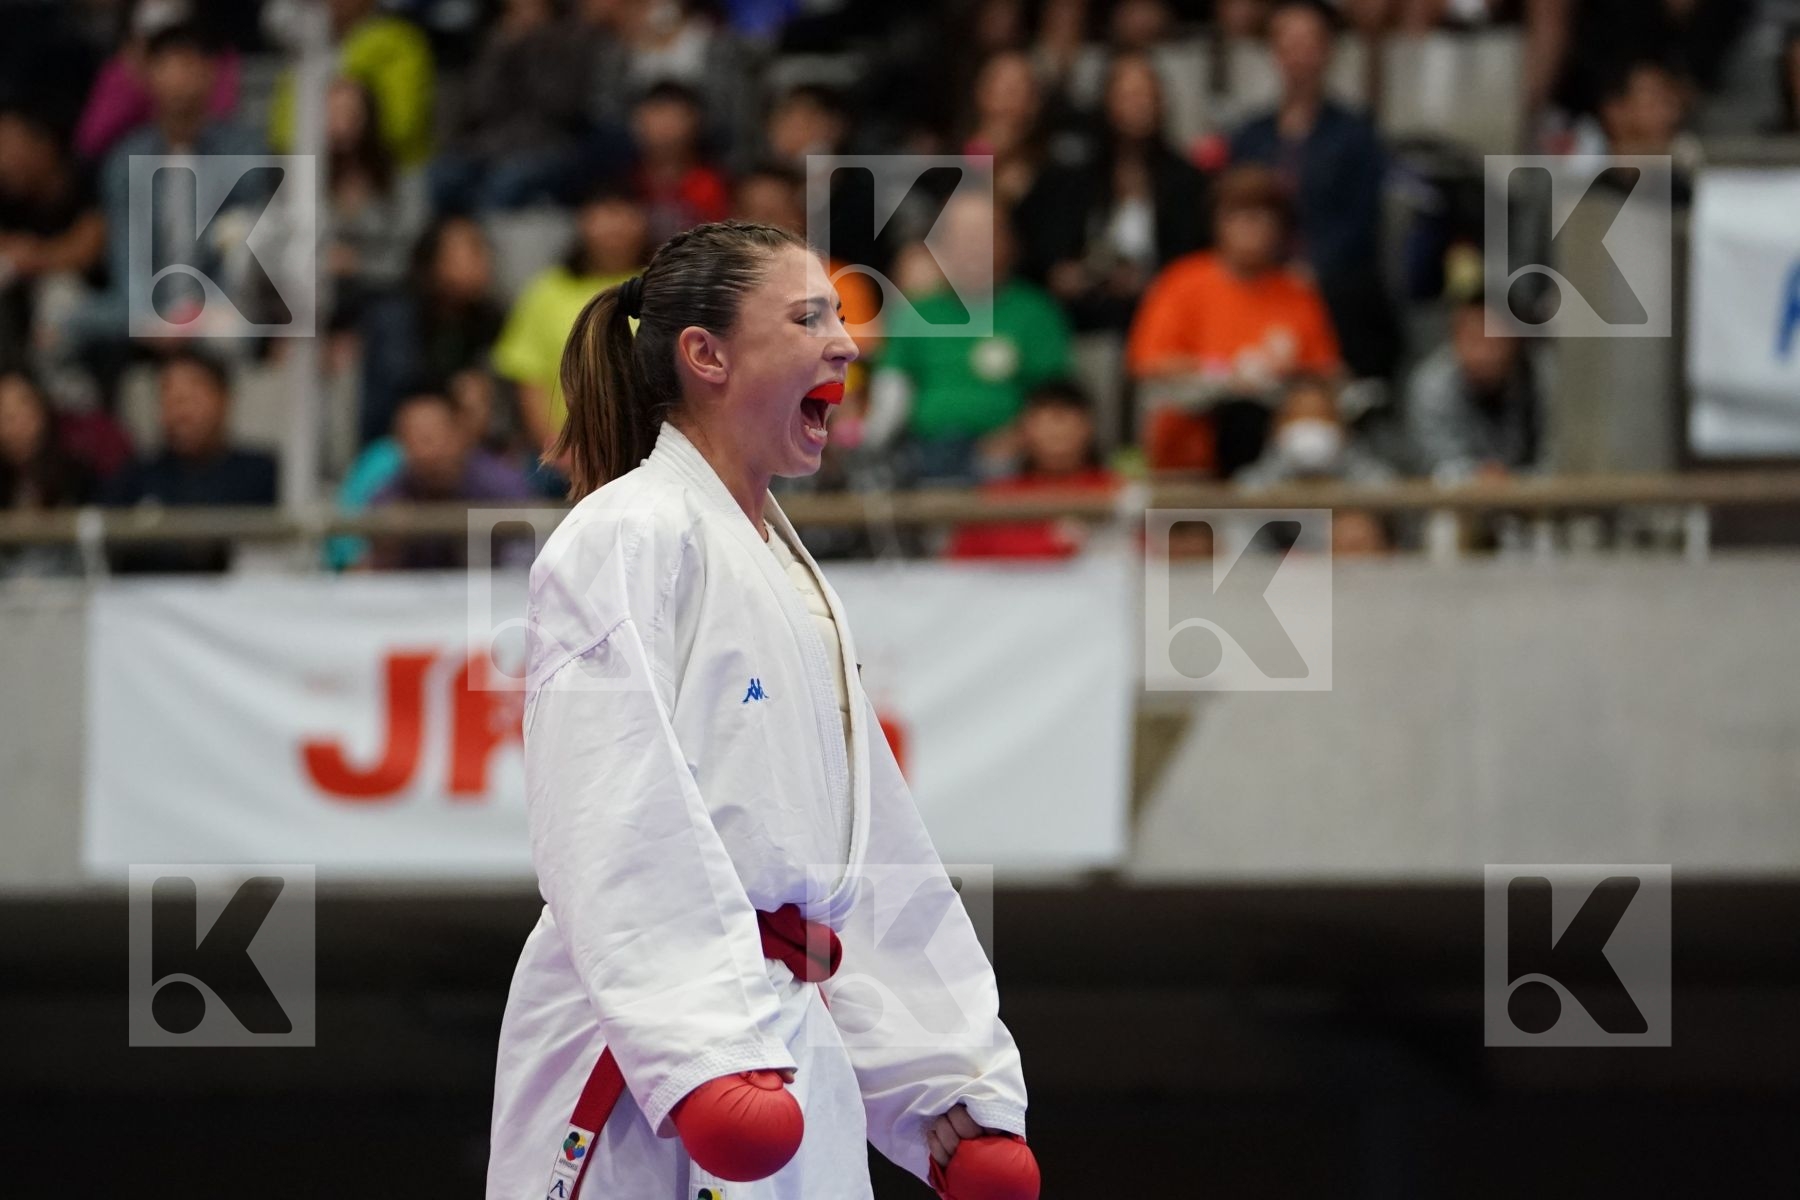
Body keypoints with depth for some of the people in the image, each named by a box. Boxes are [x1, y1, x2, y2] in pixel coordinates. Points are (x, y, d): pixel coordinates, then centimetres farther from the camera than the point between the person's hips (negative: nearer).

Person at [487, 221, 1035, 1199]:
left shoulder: (795, 576, 21)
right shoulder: (628, 538, -8)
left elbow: (879, 858, 23)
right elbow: (616, 828, -19)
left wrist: (952, 1082, 18)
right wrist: (702, 1057, -28)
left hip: (787, 1056, 9)